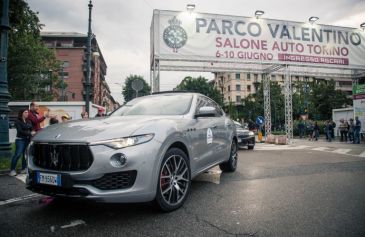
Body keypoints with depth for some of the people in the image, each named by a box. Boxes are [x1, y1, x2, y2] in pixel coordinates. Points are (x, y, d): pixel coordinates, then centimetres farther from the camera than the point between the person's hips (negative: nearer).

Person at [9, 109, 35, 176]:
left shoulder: (28, 122, 14)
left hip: (28, 140, 5)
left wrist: (33, 132, -13)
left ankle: (24, 169, 16)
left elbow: (32, 129, 10)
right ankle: (12, 170, -5)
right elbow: (20, 131, -12)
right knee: (18, 154, -12)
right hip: (20, 140, -5)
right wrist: (30, 133, -17)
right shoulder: (18, 122, -3)